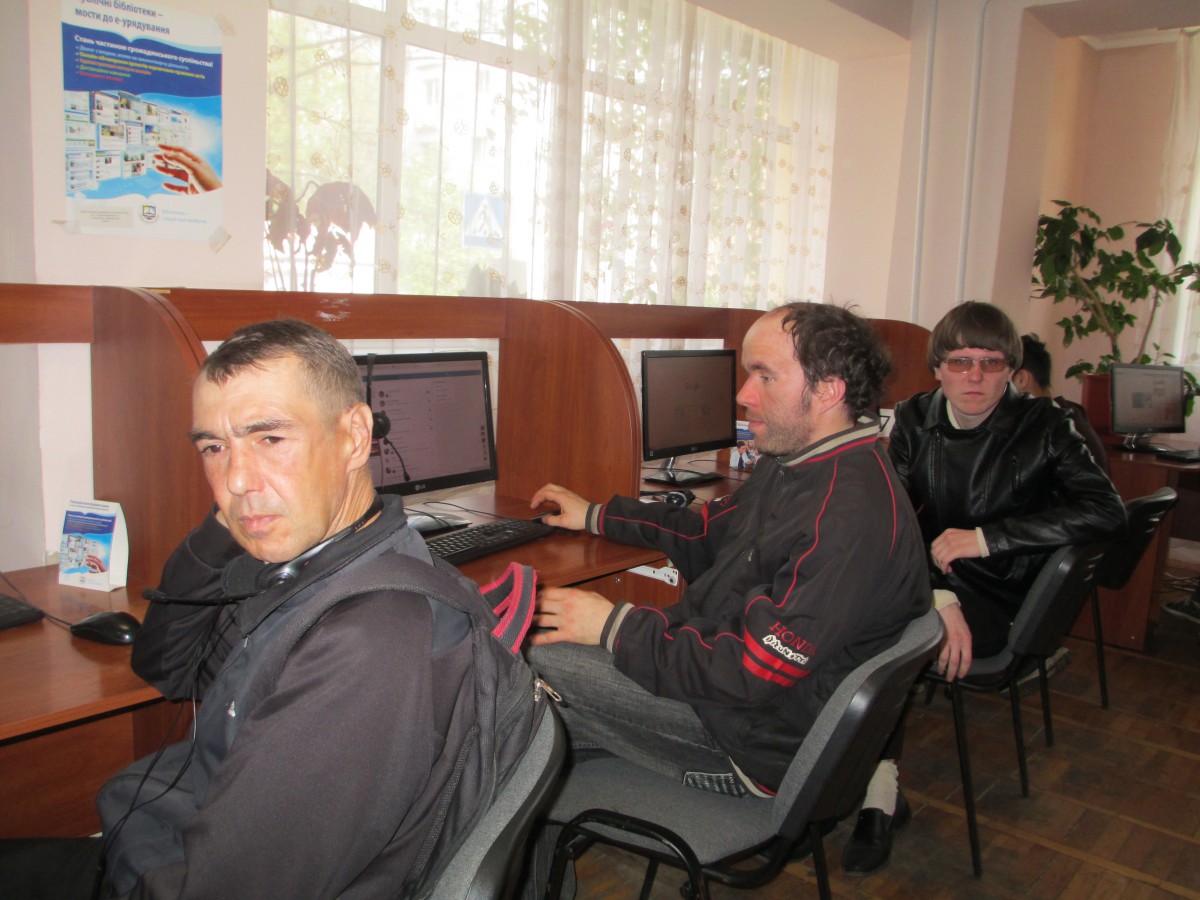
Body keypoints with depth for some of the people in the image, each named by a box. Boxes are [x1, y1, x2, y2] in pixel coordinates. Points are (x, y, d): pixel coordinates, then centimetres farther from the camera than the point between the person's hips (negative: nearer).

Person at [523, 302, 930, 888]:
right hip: (715, 659, 10)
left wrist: (616, 626, -20)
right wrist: (598, 517, 23)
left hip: (755, 742, -10)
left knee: (529, 671, -14)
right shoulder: (794, 463, 5)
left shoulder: (851, 517, -28)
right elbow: (712, 533, 22)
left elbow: (751, 673, -28)